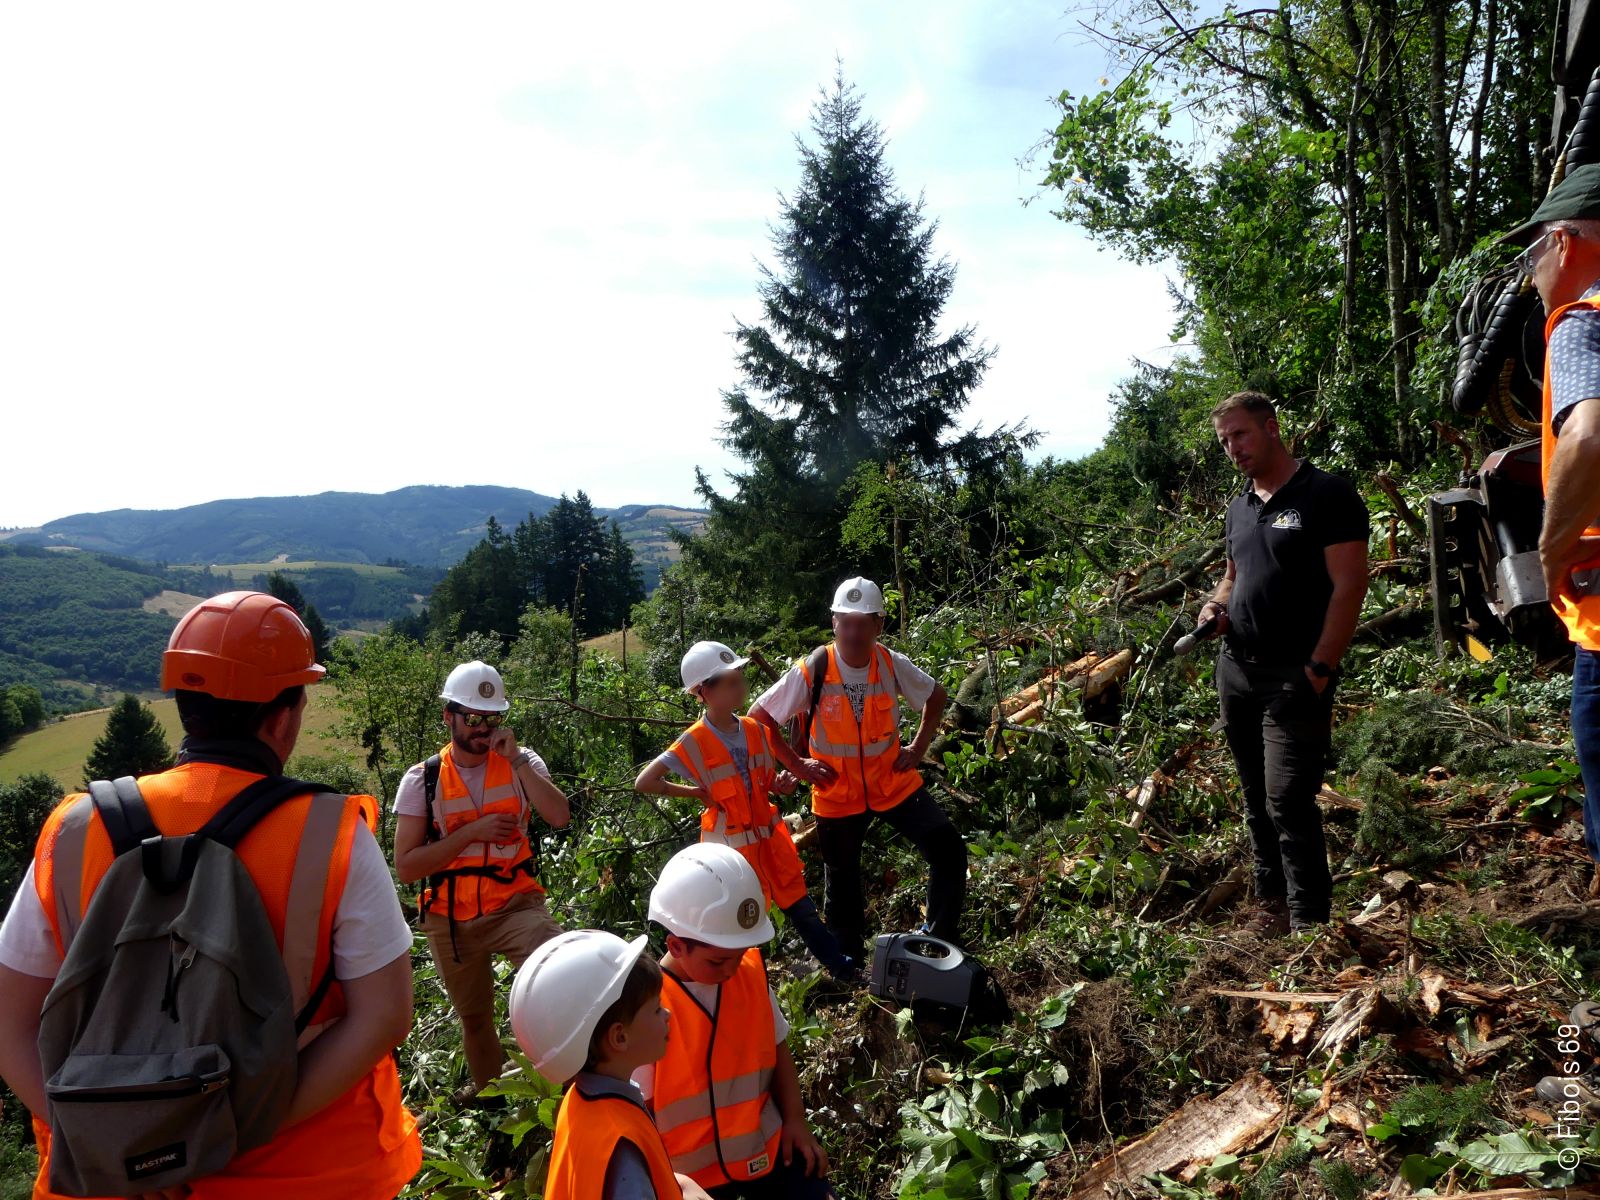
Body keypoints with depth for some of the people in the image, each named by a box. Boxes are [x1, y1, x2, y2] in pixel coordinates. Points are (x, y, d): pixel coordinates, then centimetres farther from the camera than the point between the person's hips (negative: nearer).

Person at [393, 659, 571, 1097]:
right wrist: (472, 832, -19)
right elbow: (406, 867, -11)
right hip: (451, 919, 1)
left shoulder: (521, 763, -3)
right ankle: (486, 1086, 48)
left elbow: (559, 816, -21)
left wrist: (516, 759, -23)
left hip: (516, 905, -1)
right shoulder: (422, 779, -5)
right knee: (473, 1016, 20)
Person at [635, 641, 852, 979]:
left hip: (767, 833, 5)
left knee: (799, 902, 14)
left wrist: (779, 784, -10)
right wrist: (698, 793, -15)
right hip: (730, 843, -5)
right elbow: (644, 783, -19)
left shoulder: (755, 730, -3)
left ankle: (836, 962, 28)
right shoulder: (695, 742, -19)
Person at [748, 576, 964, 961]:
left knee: (949, 850, -11)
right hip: (836, 793, -1)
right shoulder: (812, 671, -20)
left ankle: (941, 939, 10)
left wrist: (919, 746, 0)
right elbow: (759, 716, -11)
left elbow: (935, 695, 7)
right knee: (842, 881, 14)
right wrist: (797, 765, -11)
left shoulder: (892, 664, -12)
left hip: (893, 781, 2)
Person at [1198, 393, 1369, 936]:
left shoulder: (1327, 495, -7)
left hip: (1295, 679, -7)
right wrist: (1216, 605, 5)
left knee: (1288, 801, -11)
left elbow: (1349, 588, -12)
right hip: (1236, 670, 7)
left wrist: (1319, 671, -17)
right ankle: (1271, 903, 23)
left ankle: (1309, 921, -1)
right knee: (1257, 800, 12)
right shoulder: (1239, 507, 16)